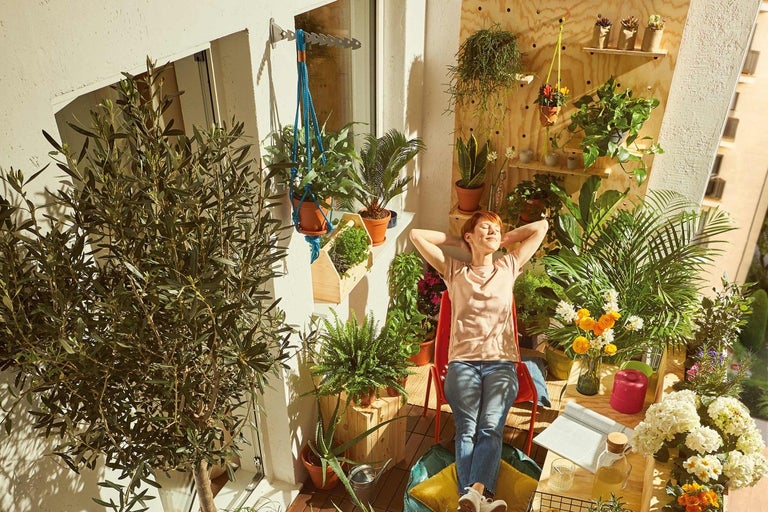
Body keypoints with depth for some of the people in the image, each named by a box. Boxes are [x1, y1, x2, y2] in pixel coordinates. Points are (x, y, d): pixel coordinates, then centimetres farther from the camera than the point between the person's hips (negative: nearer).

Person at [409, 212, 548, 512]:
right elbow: (416, 235, 15)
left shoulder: (508, 267, 22)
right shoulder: (454, 270, 18)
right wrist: (456, 241, 21)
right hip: (463, 361, 0)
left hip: (501, 363, 1)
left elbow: (541, 227, 25)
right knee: (467, 428, -21)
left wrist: (505, 239, 26)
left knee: (490, 428, -23)